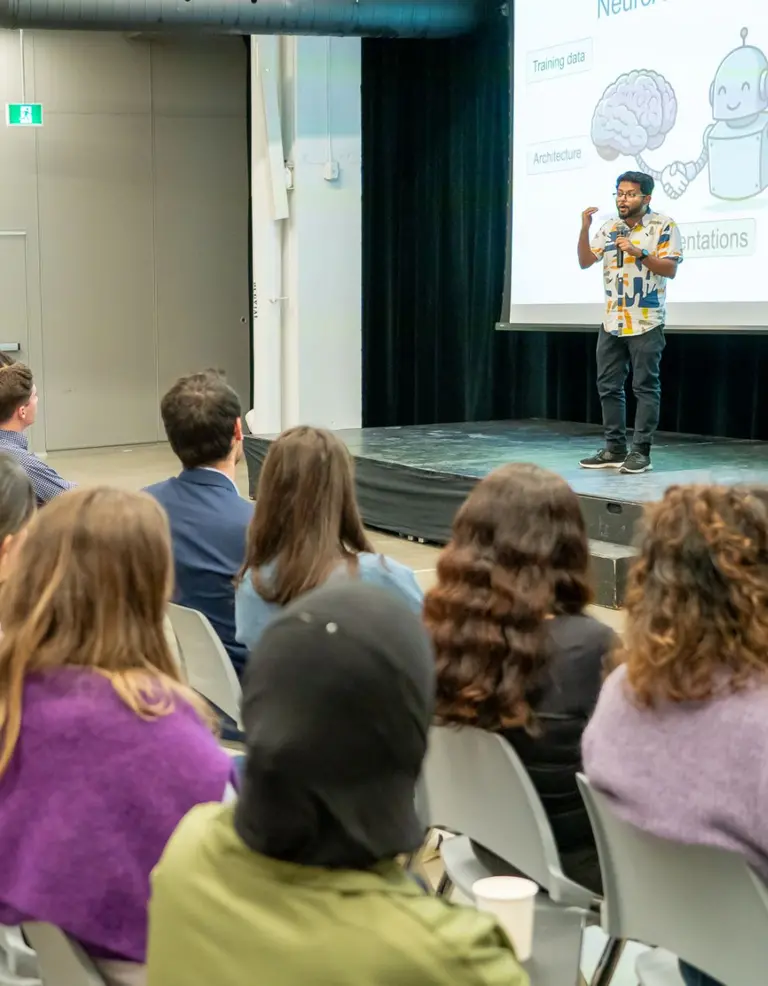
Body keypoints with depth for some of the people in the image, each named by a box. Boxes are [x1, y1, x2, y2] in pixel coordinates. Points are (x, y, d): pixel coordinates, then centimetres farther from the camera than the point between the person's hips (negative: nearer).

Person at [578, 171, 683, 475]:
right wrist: (585, 229, -9)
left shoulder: (663, 226, -5)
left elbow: (670, 269, -11)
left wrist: (640, 253, -23)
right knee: (608, 387, 8)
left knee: (645, 388, -1)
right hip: (611, 322, 6)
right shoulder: (609, 228, 10)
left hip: (646, 323, -6)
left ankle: (641, 451, 3)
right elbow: (585, 262, 4)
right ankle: (614, 449, 15)